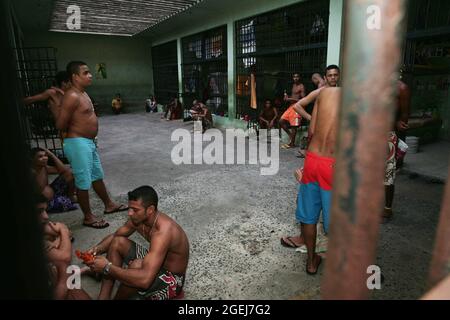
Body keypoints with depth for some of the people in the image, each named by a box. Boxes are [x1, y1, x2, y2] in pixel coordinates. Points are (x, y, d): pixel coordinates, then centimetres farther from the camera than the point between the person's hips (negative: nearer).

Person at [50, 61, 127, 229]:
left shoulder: (83, 94, 12)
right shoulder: (72, 96, -19)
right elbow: (61, 125, -17)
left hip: (88, 142, 10)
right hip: (78, 143, -10)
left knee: (97, 176, 21)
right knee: (84, 182, 1)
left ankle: (109, 205, 37)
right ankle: (88, 217, 16)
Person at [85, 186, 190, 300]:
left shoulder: (163, 231, -37)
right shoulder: (139, 218, -11)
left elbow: (145, 280, -45)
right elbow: (114, 236, 7)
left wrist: (107, 267, -36)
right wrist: (98, 248, -14)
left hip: (172, 279, -8)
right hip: (154, 263, 8)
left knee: (137, 266, -35)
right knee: (118, 242, 0)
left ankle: (116, 298, -3)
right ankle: (103, 297, 1)